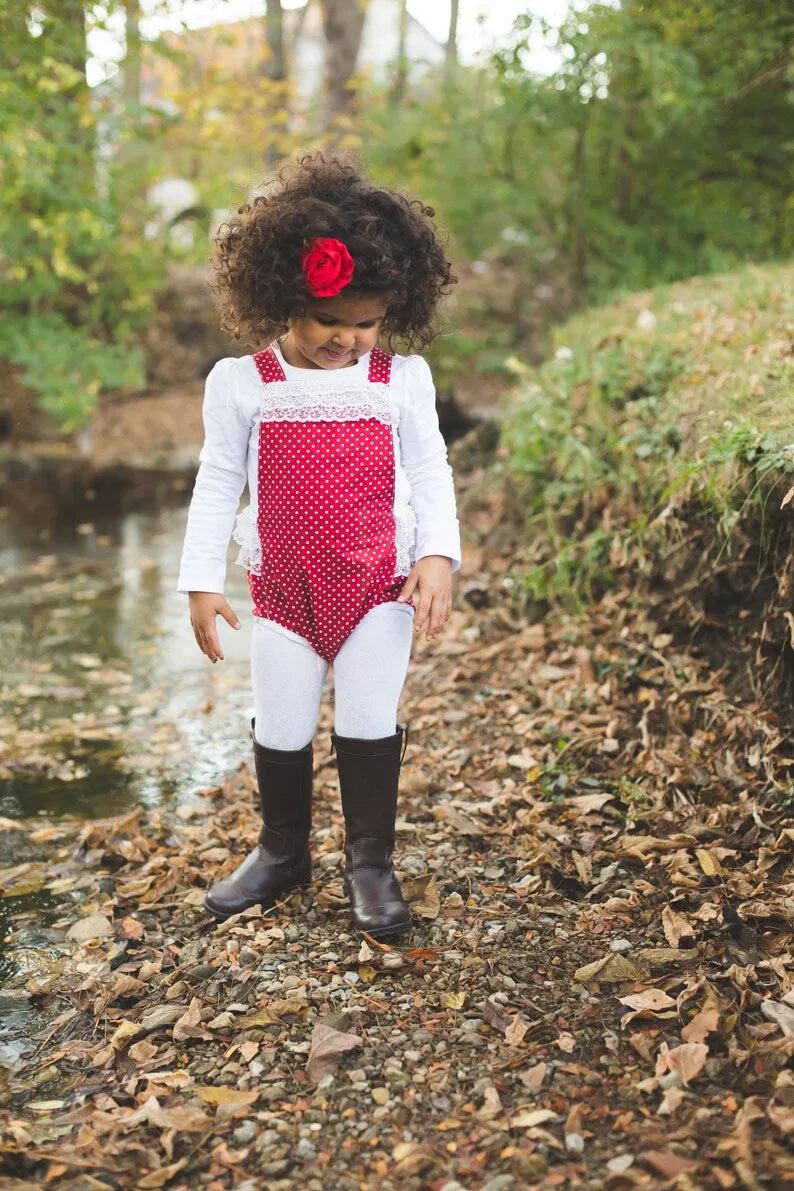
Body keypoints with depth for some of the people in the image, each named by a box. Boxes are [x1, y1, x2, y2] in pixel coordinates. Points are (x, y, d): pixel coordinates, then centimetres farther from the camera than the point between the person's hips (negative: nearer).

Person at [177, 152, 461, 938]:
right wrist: (202, 580, -4)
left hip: (381, 583, 0)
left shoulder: (403, 380, -5)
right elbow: (217, 483, -1)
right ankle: (282, 852, 33)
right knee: (281, 727, 11)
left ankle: (371, 863, 22)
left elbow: (428, 473, 0)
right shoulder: (241, 384, -6)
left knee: (369, 723, 3)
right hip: (283, 586, 1)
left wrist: (437, 557, -12)